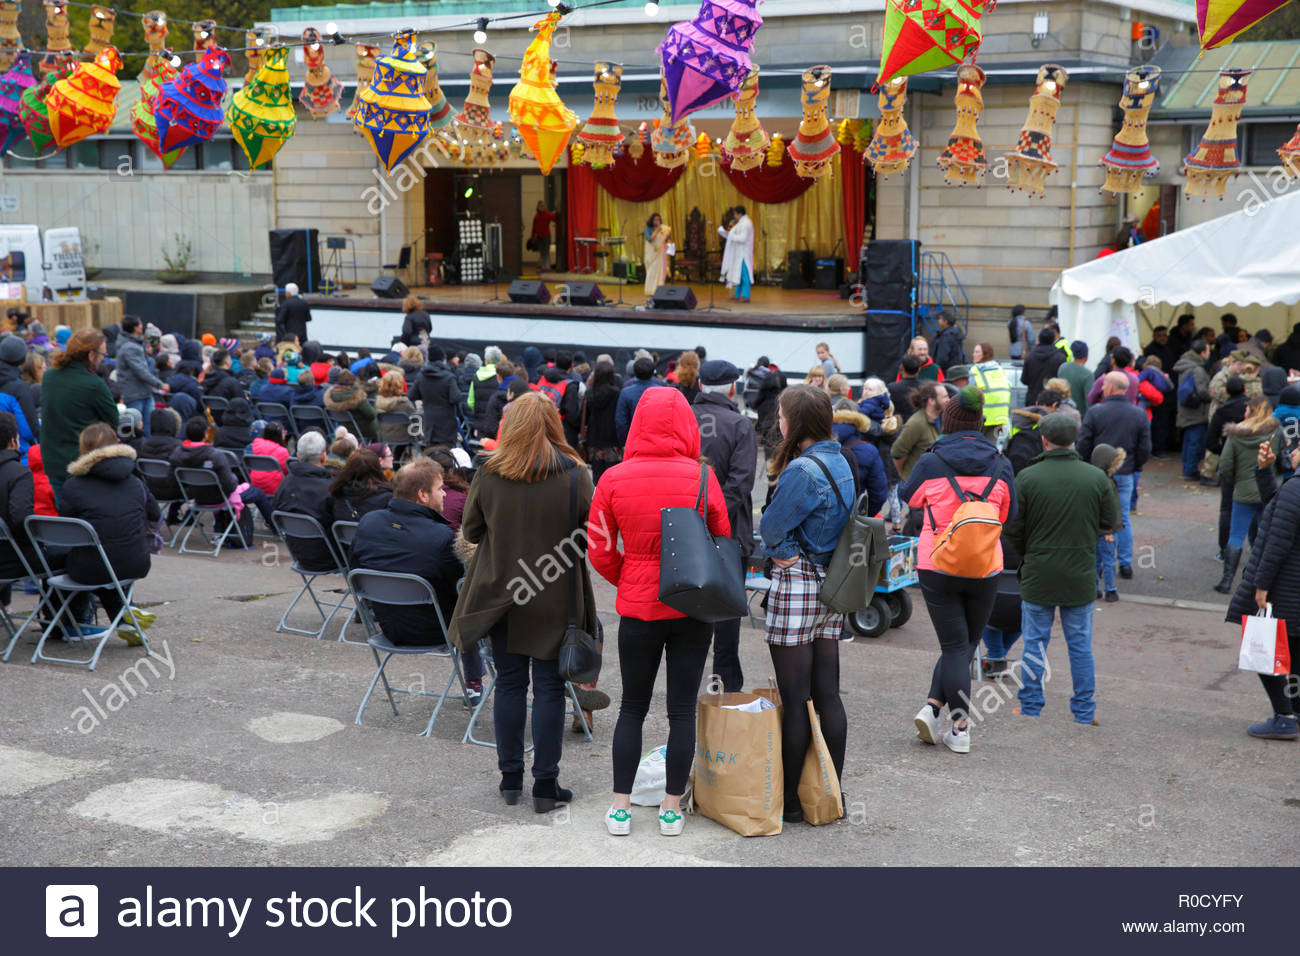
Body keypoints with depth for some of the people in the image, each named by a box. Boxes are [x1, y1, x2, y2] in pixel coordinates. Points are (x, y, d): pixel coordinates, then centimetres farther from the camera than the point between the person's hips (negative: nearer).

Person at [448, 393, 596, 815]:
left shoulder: (489, 474, -6)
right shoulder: (575, 476, -11)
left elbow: (470, 530, 3)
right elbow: (594, 535, -6)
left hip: (500, 592, 2)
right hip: (555, 600, -2)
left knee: (509, 684, 13)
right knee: (549, 688, 5)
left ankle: (510, 778, 19)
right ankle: (545, 786, 9)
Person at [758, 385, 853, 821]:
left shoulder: (802, 469, -18)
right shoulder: (840, 462, 10)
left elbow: (770, 527, -17)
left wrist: (784, 552, 0)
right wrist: (789, 550, 5)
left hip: (798, 585, -8)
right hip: (832, 587, 8)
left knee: (795, 699, -1)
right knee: (827, 695, 12)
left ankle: (789, 800, 6)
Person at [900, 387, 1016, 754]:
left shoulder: (930, 464, -8)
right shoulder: (1000, 466, -2)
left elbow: (907, 497, 11)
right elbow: (1008, 515, 11)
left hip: (937, 567, -1)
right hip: (985, 569, 1)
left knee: (955, 646, 4)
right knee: (966, 643, 15)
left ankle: (960, 728, 2)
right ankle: (933, 706, 4)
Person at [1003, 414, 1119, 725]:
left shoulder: (1027, 477, -11)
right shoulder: (1097, 477, -6)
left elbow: (1011, 528, -7)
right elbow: (1111, 521, 3)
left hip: (1038, 574, -1)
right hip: (1081, 576, 1)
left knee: (1034, 643, 10)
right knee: (1080, 644, 12)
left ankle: (1030, 710, 16)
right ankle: (1085, 713, 18)